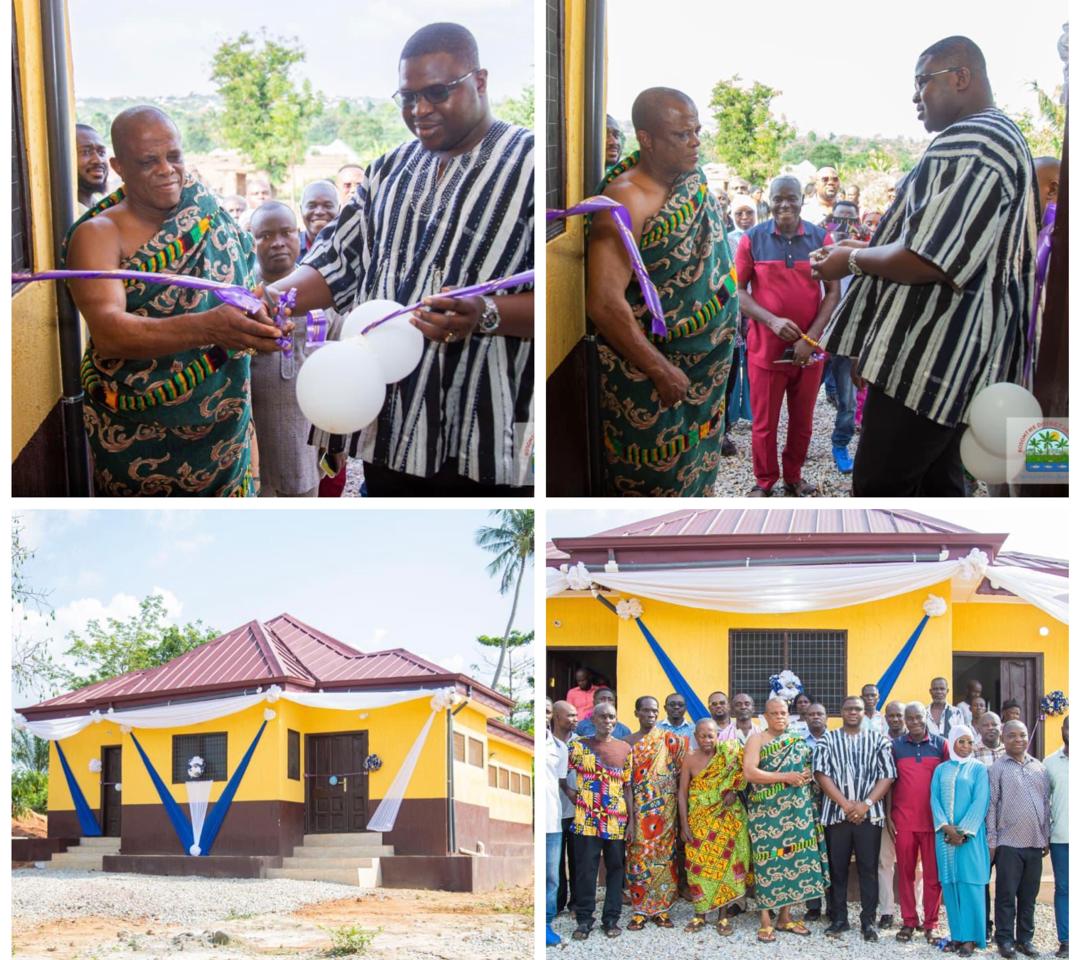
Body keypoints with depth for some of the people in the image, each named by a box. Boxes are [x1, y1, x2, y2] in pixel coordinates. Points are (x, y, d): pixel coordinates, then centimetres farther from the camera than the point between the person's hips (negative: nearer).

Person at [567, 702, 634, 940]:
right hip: (587, 819, -2)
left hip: (617, 820, 2)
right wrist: (572, 796, -6)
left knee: (615, 868, 5)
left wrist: (631, 820, 3)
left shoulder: (624, 748, 6)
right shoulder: (579, 745, 2)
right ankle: (584, 919, 7)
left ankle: (611, 918, 14)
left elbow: (627, 786, 7)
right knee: (585, 869, -1)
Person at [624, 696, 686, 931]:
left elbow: (682, 770, 3)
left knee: (663, 853, 0)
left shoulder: (670, 739, 4)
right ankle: (640, 910, 3)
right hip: (636, 808, 1)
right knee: (638, 855, -3)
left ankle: (661, 908, 7)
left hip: (664, 807, -1)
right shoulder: (628, 742, 8)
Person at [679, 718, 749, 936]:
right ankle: (699, 914, 10)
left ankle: (723, 916, 8)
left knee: (725, 862, 0)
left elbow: (741, 775, 4)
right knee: (698, 865, -1)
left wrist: (733, 792, -15)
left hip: (726, 819, 0)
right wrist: (684, 824, -4)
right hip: (699, 821, 0)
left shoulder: (729, 754, -2)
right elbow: (683, 793, 1)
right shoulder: (690, 760, -1)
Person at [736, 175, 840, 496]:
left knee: (802, 420, 13)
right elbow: (738, 291, -3)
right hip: (766, 347, -2)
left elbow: (833, 291, 0)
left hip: (809, 347, 2)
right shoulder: (752, 239, -4)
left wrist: (811, 336, -11)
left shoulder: (820, 238, 0)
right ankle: (764, 481, 22)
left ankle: (794, 477, 30)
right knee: (764, 422, 6)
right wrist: (772, 320, -18)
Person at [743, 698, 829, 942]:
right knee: (768, 860, -6)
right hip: (767, 811, -5)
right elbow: (749, 773, -12)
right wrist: (785, 777, -17)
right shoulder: (757, 739, -1)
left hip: (797, 809, 5)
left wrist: (808, 774, -1)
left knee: (795, 858, 3)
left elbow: (810, 766, 24)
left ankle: (785, 916, 13)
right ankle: (766, 920, -1)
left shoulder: (798, 739, 14)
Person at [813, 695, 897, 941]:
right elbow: (822, 774, -4)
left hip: (869, 815, 0)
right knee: (837, 868, 5)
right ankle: (839, 919, 12)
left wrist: (865, 804, -12)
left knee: (868, 868, 1)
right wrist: (846, 804, -13)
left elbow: (887, 776, 0)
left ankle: (868, 921, 7)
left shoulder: (878, 741, 7)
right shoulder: (828, 741, 6)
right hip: (836, 814, 0)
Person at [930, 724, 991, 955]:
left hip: (970, 834, -3)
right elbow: (934, 799, 4)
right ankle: (956, 934, 7)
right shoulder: (941, 769, 12)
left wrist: (963, 831, -12)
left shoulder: (978, 769, 4)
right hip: (944, 834, 3)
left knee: (969, 882, -6)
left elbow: (980, 802, -5)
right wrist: (946, 827, -11)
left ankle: (970, 936, -3)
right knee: (949, 883, 2)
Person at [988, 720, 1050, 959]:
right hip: (1008, 843, -3)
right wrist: (991, 841, -6)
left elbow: (1046, 803, 14)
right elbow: (991, 806, -2)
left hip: (1035, 843, 3)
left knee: (1029, 895, 8)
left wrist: (1046, 837, 11)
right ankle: (1005, 939, 9)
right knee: (1006, 894, 1)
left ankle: (1025, 938, 17)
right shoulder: (998, 769, 0)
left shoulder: (1039, 768, 11)